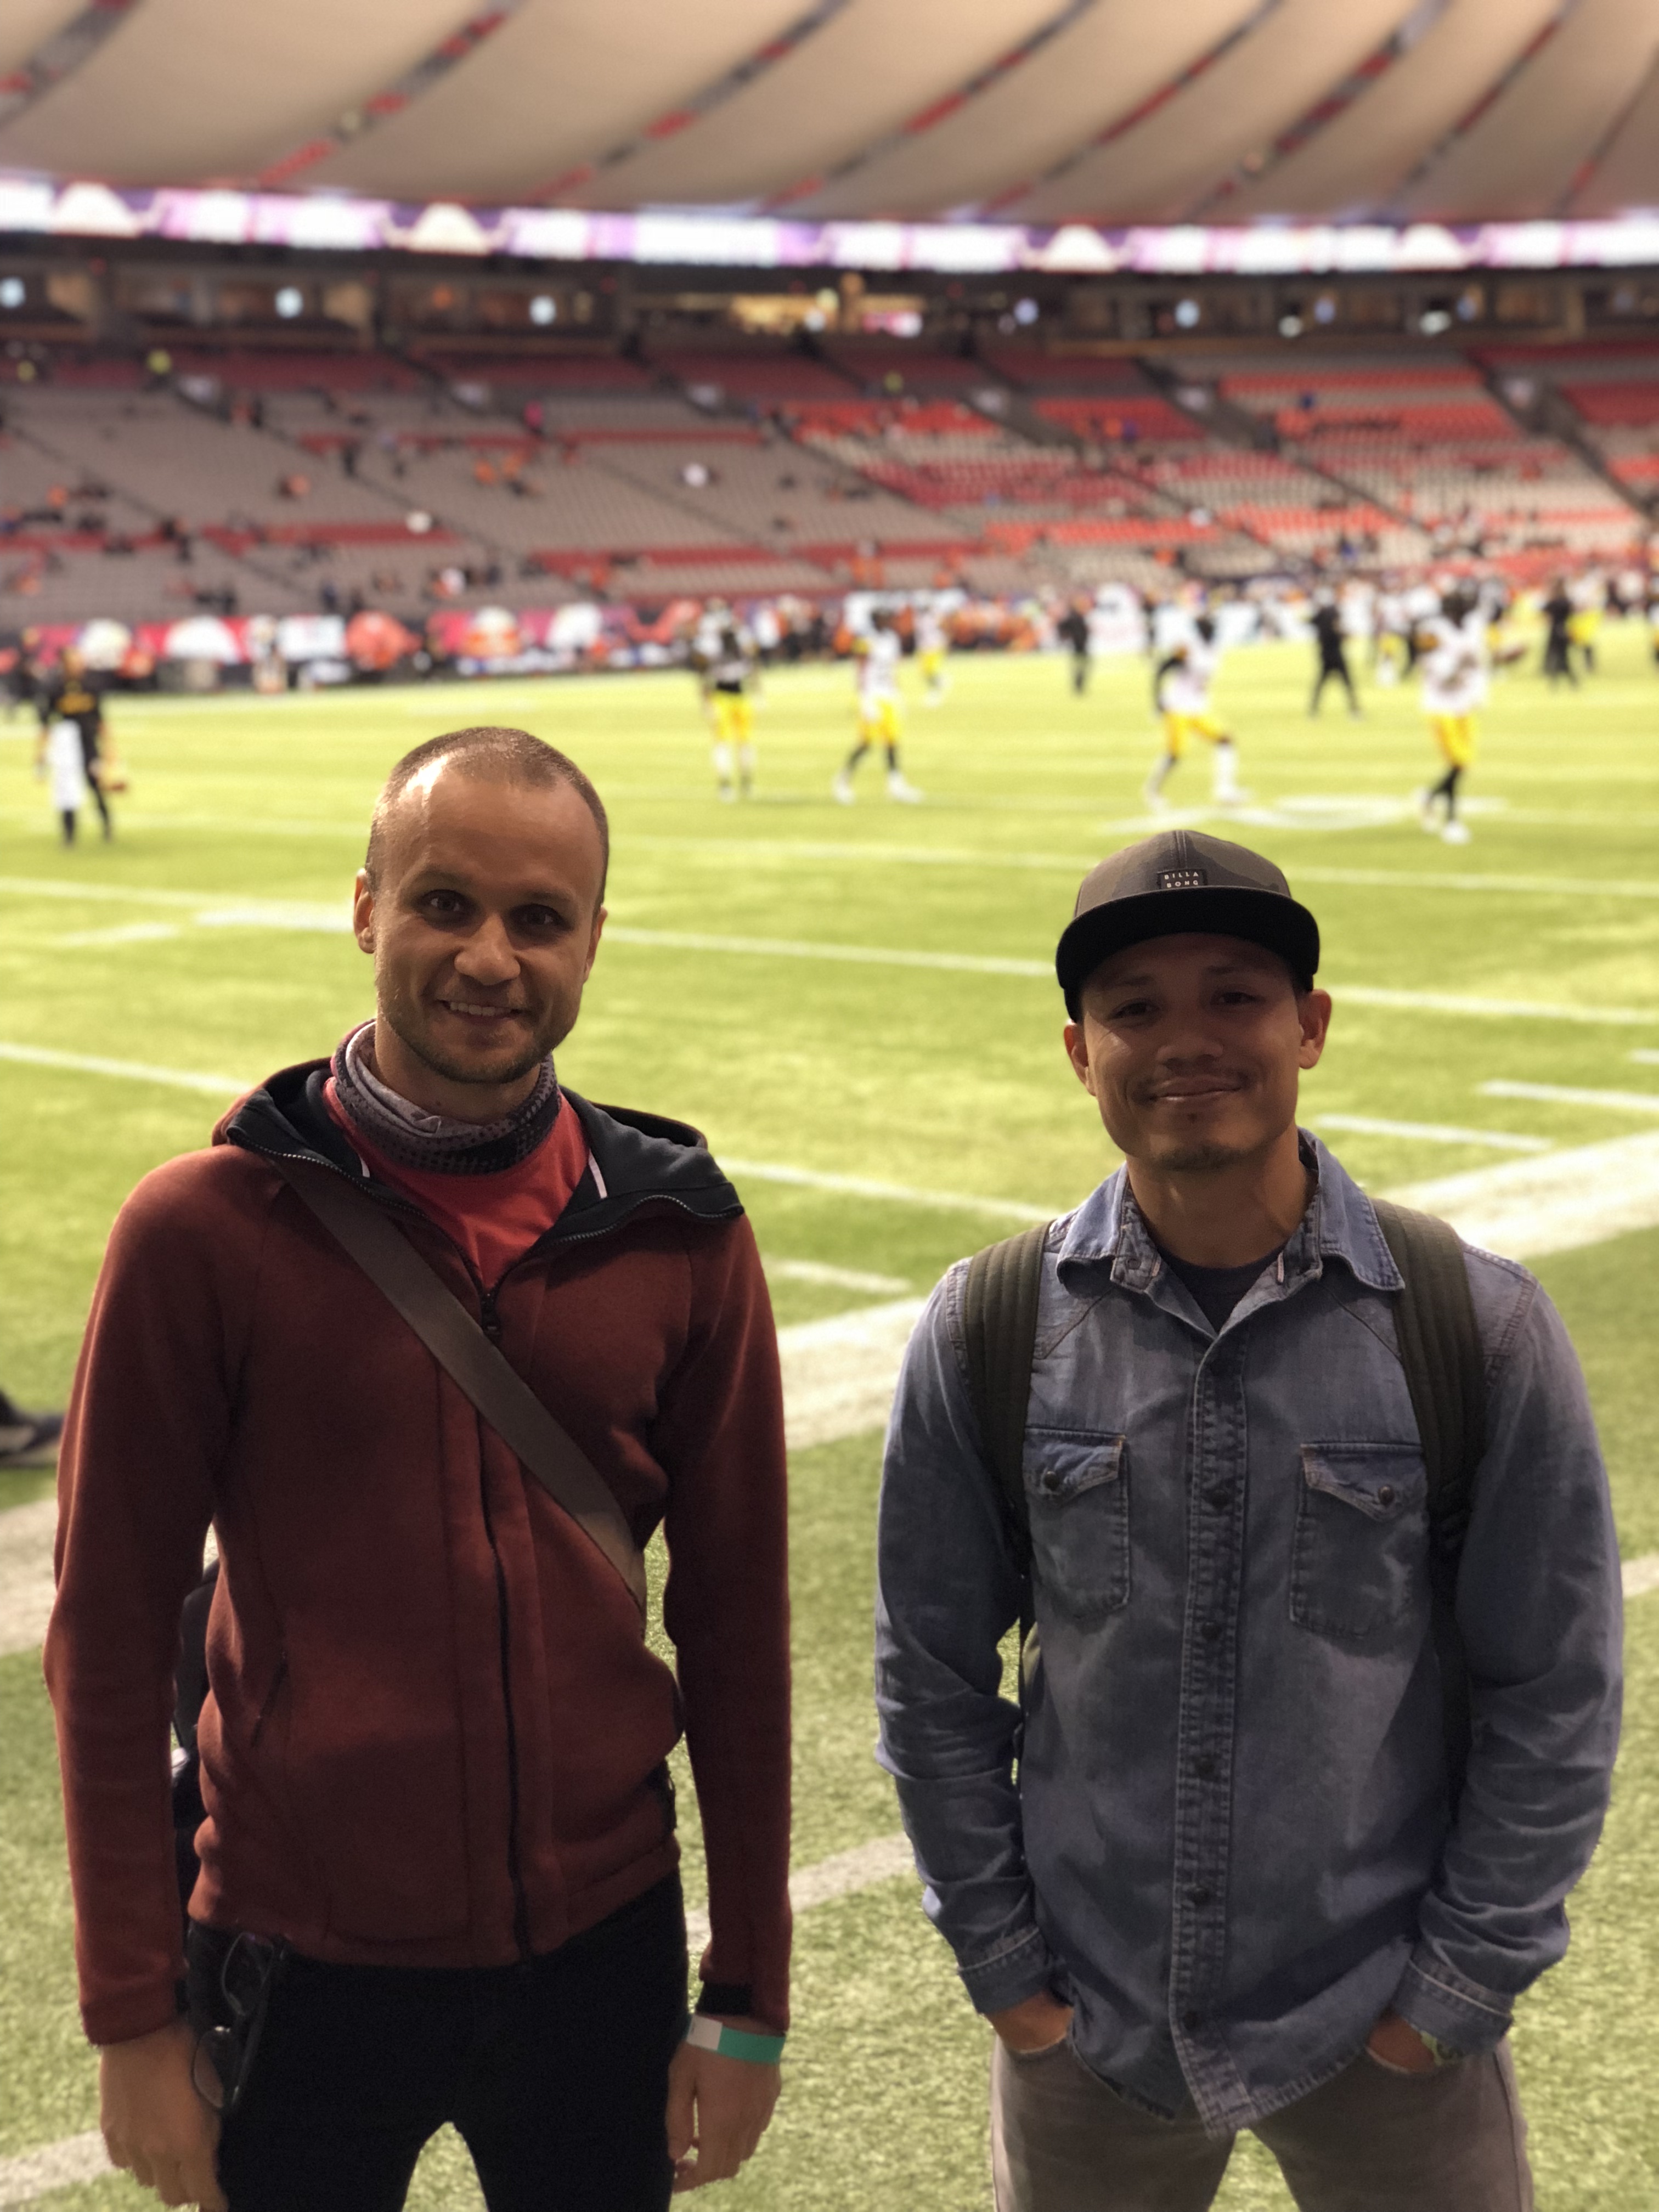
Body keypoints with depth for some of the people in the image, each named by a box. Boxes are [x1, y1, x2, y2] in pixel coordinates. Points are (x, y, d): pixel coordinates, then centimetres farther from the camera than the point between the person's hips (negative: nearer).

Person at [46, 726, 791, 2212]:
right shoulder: (205, 1230, -11)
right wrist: (134, 2017, -5)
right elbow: (111, 1633, -6)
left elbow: (735, 1624, 3)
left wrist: (750, 2000, 4)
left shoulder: (679, 1235, -3)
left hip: (603, 1952, 2)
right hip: (304, 1969, -2)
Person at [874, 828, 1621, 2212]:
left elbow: (1555, 1692, -4)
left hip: (1389, 2041, -1)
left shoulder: (1480, 1327, -10)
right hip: (1087, 2027, 1)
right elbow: (933, 1676, 1)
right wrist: (998, 1960, 1)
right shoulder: (986, 1333, -7)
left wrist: (1464, 1982, -5)